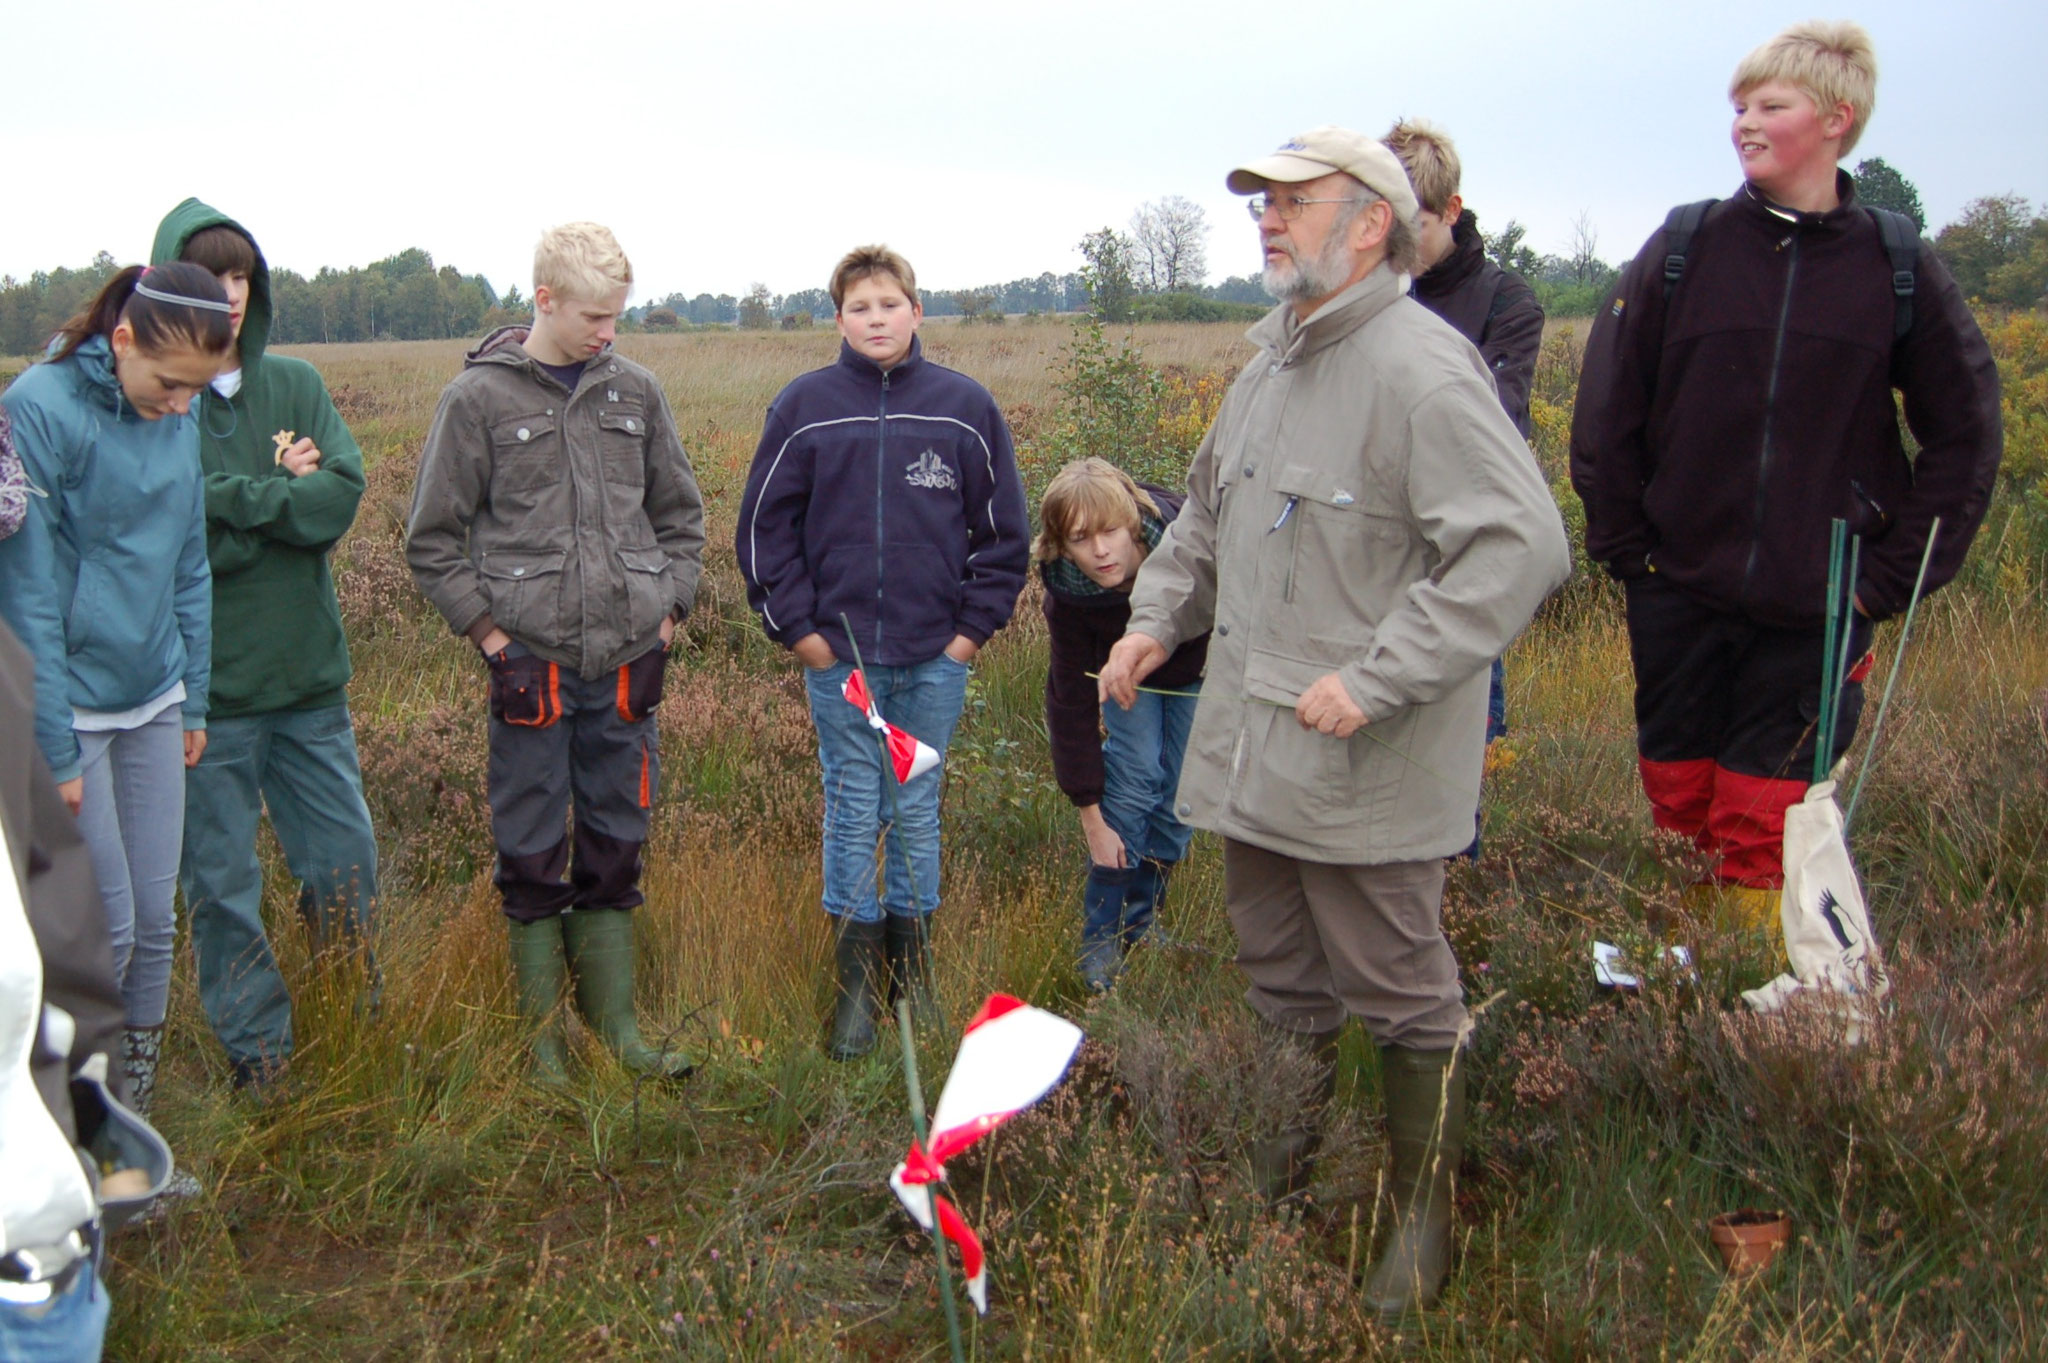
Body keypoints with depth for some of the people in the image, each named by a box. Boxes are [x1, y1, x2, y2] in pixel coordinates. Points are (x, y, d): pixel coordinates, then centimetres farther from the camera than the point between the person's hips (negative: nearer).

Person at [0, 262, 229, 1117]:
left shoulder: (177, 417, 3)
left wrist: (194, 701, 9)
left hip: (154, 702, 6)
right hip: (74, 710, -6)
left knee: (156, 919, 10)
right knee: (107, 926, -2)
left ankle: (137, 1100, 26)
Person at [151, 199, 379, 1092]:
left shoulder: (296, 384, 6)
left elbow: (343, 493, -7)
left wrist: (235, 501, -15)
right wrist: (281, 490, -11)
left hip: (309, 675, 4)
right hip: (207, 684, -4)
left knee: (346, 863, 12)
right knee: (223, 884, 7)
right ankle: (257, 1056, 23)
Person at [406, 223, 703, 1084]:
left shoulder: (635, 391, 7)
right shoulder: (479, 398, -3)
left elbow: (680, 513, 17)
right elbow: (433, 540, 1)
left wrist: (667, 611, 7)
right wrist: (489, 632, -6)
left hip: (625, 663, 3)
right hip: (531, 663, -3)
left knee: (615, 850, 12)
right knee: (531, 859, 4)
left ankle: (616, 1026, 23)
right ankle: (544, 1036, 16)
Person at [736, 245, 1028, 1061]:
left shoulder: (965, 406, 1)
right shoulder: (805, 406, -1)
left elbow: (1004, 531, 7)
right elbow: (765, 526, 5)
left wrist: (976, 626, 1)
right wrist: (795, 626, -1)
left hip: (936, 658, 1)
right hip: (838, 654, 0)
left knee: (917, 812, 11)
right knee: (852, 816, 4)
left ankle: (912, 965, 25)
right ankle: (855, 984, 16)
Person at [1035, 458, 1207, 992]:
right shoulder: (1068, 597, -35)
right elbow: (1071, 705, -26)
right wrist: (1092, 819, -23)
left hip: (1201, 664, 1)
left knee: (1182, 787, -3)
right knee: (1134, 778, -15)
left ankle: (1140, 925, 13)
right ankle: (1103, 944, -4)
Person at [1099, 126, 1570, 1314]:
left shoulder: (1421, 369, -18)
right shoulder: (1273, 362, 13)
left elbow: (1521, 549, -25)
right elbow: (1210, 514, 28)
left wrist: (1376, 681, -26)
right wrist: (1160, 618, 14)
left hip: (1369, 768, -8)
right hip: (1254, 747, 9)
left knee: (1401, 997, 6)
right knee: (1279, 978, 21)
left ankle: (1424, 1217, 23)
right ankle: (1285, 1170, 40)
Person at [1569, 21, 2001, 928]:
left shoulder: (1900, 271, 1)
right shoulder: (1682, 253, 1)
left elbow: (1965, 436, 6)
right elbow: (1606, 416, 4)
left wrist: (1895, 575, 0)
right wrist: (1625, 549, 0)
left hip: (1819, 611, -1)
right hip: (1681, 596, 1)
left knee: (1765, 825, 1)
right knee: (1678, 805, 9)